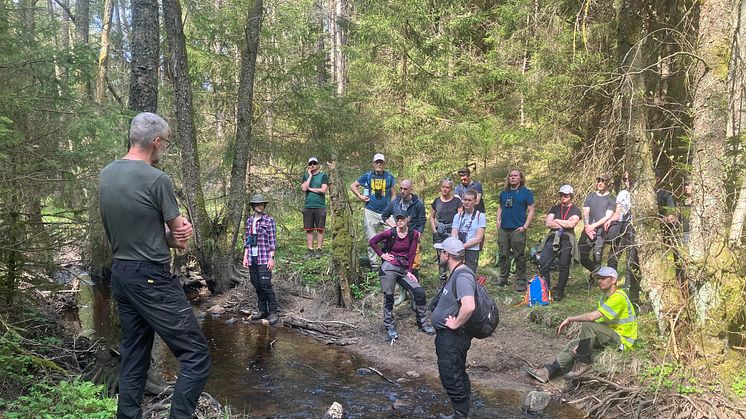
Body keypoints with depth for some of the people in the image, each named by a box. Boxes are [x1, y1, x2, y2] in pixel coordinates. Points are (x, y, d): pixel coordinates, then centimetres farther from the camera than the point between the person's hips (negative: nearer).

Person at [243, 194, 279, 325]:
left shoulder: (269, 220, -4)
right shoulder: (249, 220, 11)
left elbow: (273, 241, -6)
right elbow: (247, 240, 15)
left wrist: (271, 258, -11)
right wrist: (245, 256, 11)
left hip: (264, 258, -5)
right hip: (252, 258, 6)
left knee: (266, 285, -9)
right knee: (256, 285, 9)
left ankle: (273, 312, -1)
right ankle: (262, 310, 21)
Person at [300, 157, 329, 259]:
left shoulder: (323, 175, 3)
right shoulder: (306, 176, 12)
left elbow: (323, 190, -10)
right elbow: (303, 188, -5)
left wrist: (310, 188, -3)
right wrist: (310, 176, -5)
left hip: (320, 206, -2)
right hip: (308, 206, 3)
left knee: (320, 230, 0)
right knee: (309, 230, 4)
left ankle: (318, 250, 5)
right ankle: (309, 250, 9)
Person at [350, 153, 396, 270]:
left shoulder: (389, 177, 7)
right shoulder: (367, 176, 5)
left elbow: (392, 194, 11)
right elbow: (352, 186, 13)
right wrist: (360, 196, 2)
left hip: (386, 212, 0)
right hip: (371, 212, 0)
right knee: (372, 239, 6)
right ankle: (374, 263, 16)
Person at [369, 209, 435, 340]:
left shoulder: (413, 234, 0)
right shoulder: (390, 233, -6)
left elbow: (411, 254, 0)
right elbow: (372, 241, 3)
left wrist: (409, 271, -3)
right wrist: (381, 255, -1)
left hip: (404, 269, 3)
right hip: (389, 267, -3)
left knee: (420, 292, -7)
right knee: (388, 297, 1)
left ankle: (423, 323, 9)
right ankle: (390, 327, 17)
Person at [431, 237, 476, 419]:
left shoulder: (462, 276, -25)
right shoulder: (456, 273, 8)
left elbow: (469, 306, -40)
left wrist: (456, 324, -26)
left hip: (453, 338, -11)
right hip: (447, 336, 11)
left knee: (452, 379, 0)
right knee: (457, 376, 21)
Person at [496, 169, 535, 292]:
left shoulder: (526, 192, 0)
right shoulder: (504, 193, 15)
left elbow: (531, 211, -2)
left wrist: (525, 227, -10)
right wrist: (498, 221, 10)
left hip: (518, 229, -5)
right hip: (503, 229, 5)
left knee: (519, 256, -3)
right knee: (503, 255, 10)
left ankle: (521, 282, 4)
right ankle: (503, 279, 21)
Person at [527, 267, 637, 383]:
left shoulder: (619, 298, -19)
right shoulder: (605, 298, 14)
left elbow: (593, 316, -30)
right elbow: (598, 322, 8)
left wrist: (570, 319, -18)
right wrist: (583, 344, -4)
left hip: (622, 340, -9)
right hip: (611, 336, 9)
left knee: (587, 324, -28)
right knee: (574, 344, -4)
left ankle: (583, 363, -18)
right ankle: (549, 371, -10)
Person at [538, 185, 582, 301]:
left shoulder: (576, 210, 9)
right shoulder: (555, 208, 18)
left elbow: (571, 224, -10)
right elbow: (548, 223, 3)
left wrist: (556, 221, 0)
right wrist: (565, 224, -4)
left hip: (567, 240, -2)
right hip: (552, 238, 2)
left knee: (564, 266, -3)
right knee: (543, 263, -13)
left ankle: (559, 291, 10)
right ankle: (546, 288, -3)